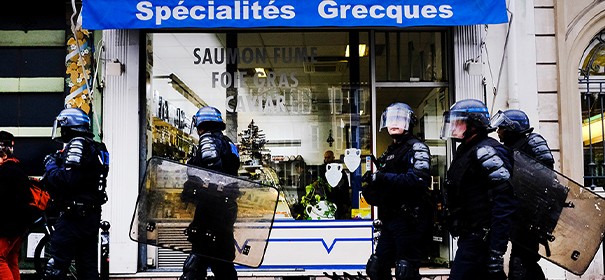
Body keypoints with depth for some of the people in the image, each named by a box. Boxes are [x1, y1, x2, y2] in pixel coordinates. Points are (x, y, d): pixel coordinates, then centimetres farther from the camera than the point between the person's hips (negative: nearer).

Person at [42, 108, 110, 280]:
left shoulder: (77, 144, -11)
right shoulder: (96, 147, 17)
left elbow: (67, 180, -23)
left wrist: (51, 166, -7)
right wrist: (59, 161, 9)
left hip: (75, 215, -10)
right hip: (93, 215, 10)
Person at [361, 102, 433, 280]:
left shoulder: (416, 148, -4)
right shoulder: (389, 153, 22)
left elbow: (419, 179, -22)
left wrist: (381, 177, -24)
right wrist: (370, 192, 1)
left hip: (410, 220, -9)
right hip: (389, 220, 9)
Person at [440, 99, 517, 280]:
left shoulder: (485, 152, -14)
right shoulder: (465, 151, 17)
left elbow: (504, 203, -22)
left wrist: (497, 250, -25)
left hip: (480, 238, -10)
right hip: (470, 237, 10)